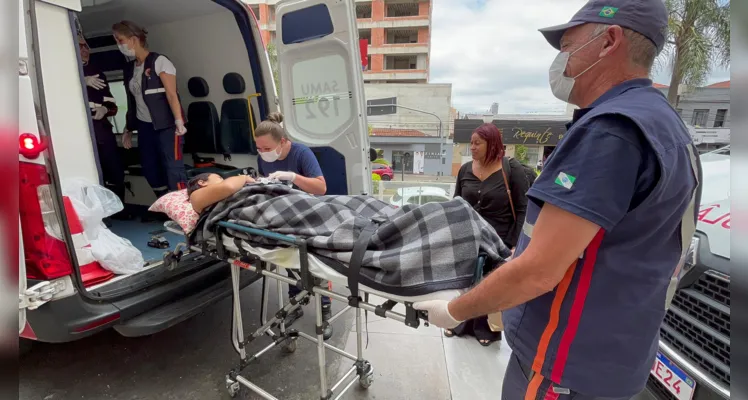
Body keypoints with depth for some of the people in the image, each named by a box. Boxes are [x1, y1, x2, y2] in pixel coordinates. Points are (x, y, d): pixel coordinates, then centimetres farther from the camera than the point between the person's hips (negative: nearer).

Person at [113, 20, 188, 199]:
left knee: (173, 167, -10)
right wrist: (128, 129, 18)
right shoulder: (129, 68, 15)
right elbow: (132, 102, 18)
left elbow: (172, 94, -12)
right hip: (144, 126, 7)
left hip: (166, 125, -7)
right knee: (150, 170, 5)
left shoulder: (159, 61, -3)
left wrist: (179, 121, -23)